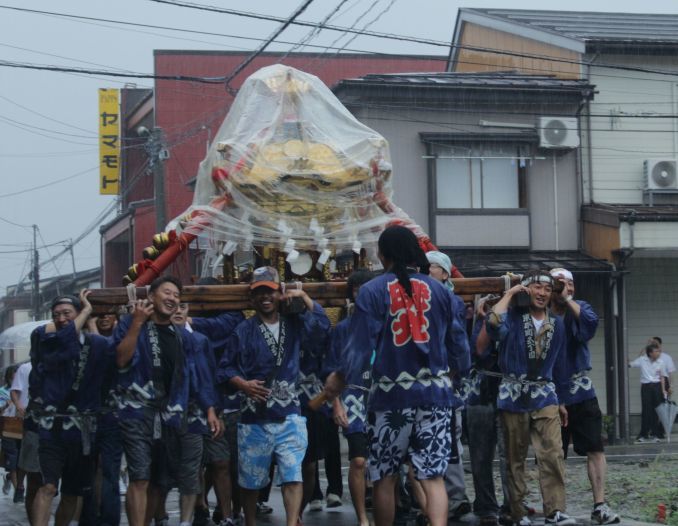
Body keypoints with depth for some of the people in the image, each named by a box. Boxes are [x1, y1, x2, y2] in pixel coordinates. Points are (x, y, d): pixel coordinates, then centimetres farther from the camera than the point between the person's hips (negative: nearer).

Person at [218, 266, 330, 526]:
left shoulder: (294, 324, 8)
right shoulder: (244, 331, 2)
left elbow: (322, 330, -8)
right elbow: (225, 368, 3)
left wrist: (304, 297, -8)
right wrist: (243, 384, -15)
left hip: (289, 417, 1)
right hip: (254, 419, 0)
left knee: (293, 476, -12)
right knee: (250, 481, 11)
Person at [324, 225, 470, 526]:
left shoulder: (372, 292, -4)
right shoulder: (441, 291, 5)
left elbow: (360, 344, -7)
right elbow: (458, 344, 10)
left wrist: (340, 378, 9)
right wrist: (457, 369, 32)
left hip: (391, 393, -2)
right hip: (435, 391, 2)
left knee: (385, 478, 12)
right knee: (433, 477, 0)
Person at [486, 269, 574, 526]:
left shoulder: (557, 324, 10)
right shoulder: (513, 316, -4)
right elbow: (494, 325, -29)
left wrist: (561, 401, 19)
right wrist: (509, 294, -16)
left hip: (545, 395, 3)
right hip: (514, 395, -3)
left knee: (553, 454, -10)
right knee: (515, 457, 4)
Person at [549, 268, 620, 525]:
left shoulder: (579, 308, 2)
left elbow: (591, 321, -21)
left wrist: (568, 299, -19)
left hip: (582, 394, 2)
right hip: (551, 396, -1)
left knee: (595, 449, -4)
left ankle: (600, 505, -2)